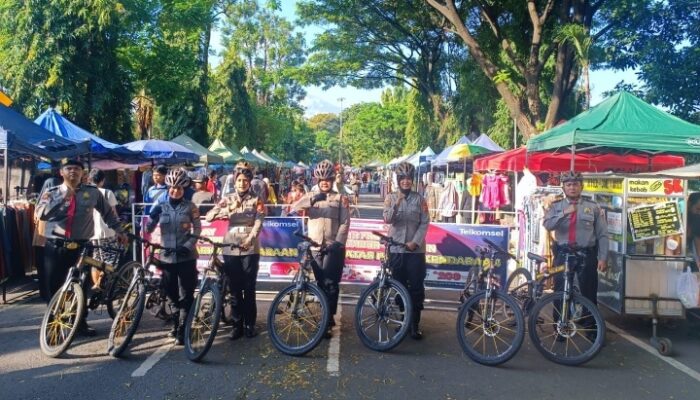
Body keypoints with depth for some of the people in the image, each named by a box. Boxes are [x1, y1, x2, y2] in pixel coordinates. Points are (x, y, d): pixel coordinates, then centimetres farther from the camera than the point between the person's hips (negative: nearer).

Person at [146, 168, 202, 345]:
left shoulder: (190, 207, -1)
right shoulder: (160, 207, 5)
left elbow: (197, 229, -3)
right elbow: (149, 228, 3)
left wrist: (188, 246, -15)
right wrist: (152, 216, -16)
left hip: (186, 256, -3)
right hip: (167, 256, 3)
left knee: (186, 295, -2)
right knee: (172, 294, 14)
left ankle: (182, 330, 4)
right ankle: (176, 325, 31)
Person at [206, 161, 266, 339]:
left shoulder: (256, 200, 3)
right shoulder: (228, 200, 8)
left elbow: (259, 222, -10)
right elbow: (209, 216, -3)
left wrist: (250, 238, -27)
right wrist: (227, 210, -20)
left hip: (250, 249, -2)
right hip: (230, 250, 2)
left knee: (249, 289, 3)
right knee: (234, 289, 6)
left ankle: (250, 325, 14)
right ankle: (237, 325, 16)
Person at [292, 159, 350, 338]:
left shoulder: (340, 198, 5)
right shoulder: (310, 196, 9)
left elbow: (345, 222, -3)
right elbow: (294, 208, -9)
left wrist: (338, 242, -16)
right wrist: (312, 200, -24)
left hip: (333, 246, -3)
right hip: (315, 246, 3)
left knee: (330, 283, -8)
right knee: (321, 283, 10)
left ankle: (328, 320, -2)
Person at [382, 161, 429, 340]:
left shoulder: (419, 199, 2)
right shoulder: (391, 198, 3)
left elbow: (425, 223, -1)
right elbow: (387, 219, -11)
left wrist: (415, 241, -12)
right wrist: (395, 205, -27)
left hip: (415, 249, -1)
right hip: (396, 248, 1)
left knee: (416, 288, 0)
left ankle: (415, 324, 8)